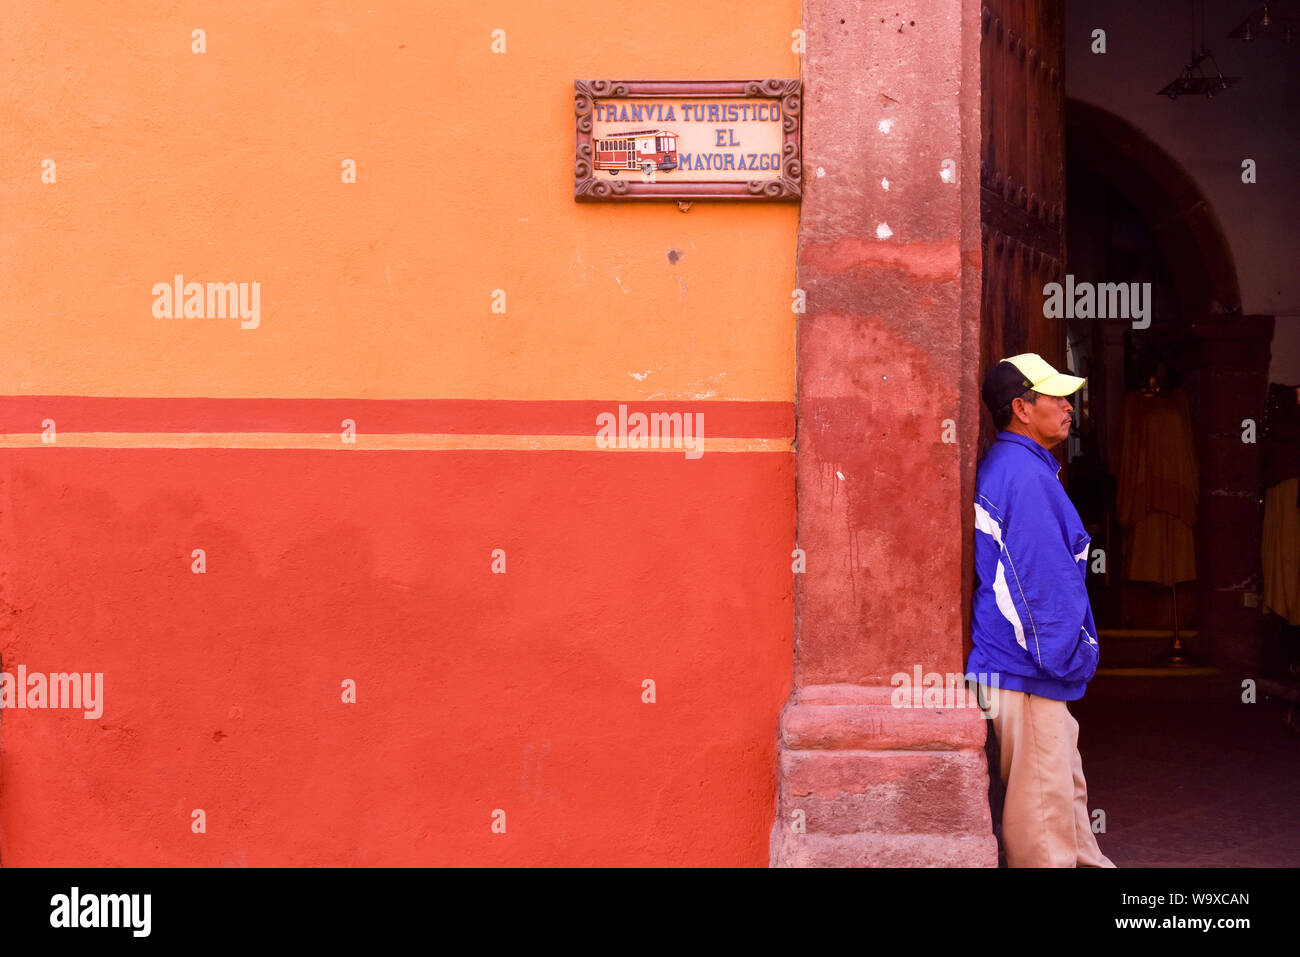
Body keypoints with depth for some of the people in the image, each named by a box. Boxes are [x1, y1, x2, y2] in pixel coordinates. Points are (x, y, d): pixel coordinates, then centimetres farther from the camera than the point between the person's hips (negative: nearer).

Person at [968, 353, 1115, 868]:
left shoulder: (1002, 467, 16)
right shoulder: (1025, 475, -19)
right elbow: (1042, 576, -22)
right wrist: (1067, 653, -15)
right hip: (1027, 670, -11)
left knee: (1066, 783, 20)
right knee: (1042, 795, -2)